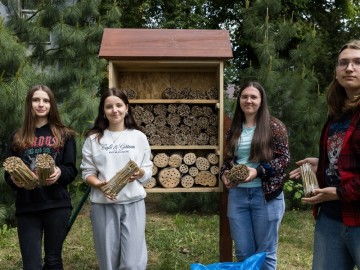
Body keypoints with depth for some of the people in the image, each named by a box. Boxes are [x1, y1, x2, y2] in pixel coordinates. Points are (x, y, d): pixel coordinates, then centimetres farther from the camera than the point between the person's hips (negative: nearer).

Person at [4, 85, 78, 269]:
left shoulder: (64, 135, 6)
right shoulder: (17, 137, 10)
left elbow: (71, 170, 2)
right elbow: (8, 173, 9)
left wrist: (59, 173, -19)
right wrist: (14, 179, -13)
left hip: (57, 205, -1)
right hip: (26, 207, 1)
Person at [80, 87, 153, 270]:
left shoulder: (138, 137, 5)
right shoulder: (93, 138, 3)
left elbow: (148, 170, 6)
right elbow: (87, 172, 3)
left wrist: (139, 173, -16)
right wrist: (99, 184, -16)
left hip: (133, 203, 0)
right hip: (103, 205, 0)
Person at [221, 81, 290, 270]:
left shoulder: (274, 126, -5)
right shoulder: (233, 129, 9)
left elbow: (284, 158, -8)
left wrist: (258, 171, -20)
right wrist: (224, 173, -6)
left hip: (265, 194, -4)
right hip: (237, 194, 4)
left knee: (265, 252, 8)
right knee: (242, 252, 12)